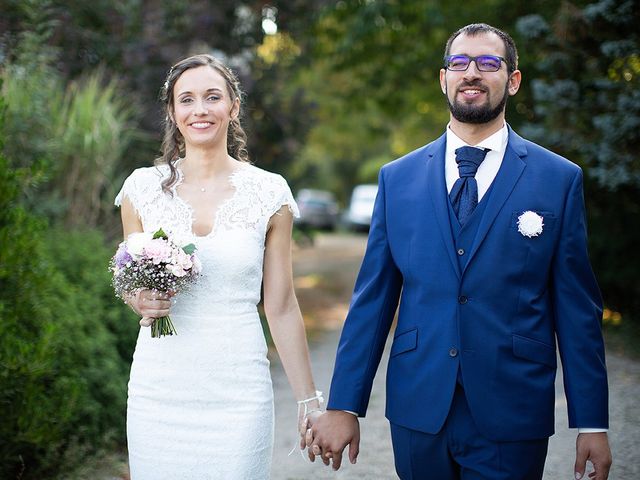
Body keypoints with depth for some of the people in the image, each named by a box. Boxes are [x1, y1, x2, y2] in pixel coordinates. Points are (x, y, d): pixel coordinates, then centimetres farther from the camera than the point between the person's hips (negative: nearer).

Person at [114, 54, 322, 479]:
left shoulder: (269, 193, -2)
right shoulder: (143, 188, 2)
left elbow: (281, 307, 2)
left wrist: (309, 400, 2)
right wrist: (139, 301, -9)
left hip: (238, 392, -1)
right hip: (159, 390, 1)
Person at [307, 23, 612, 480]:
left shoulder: (560, 179, 0)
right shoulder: (397, 178, 5)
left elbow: (577, 308, 0)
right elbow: (372, 300, 5)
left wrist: (592, 423, -1)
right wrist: (343, 406, 1)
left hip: (510, 422, -2)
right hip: (418, 412, 2)